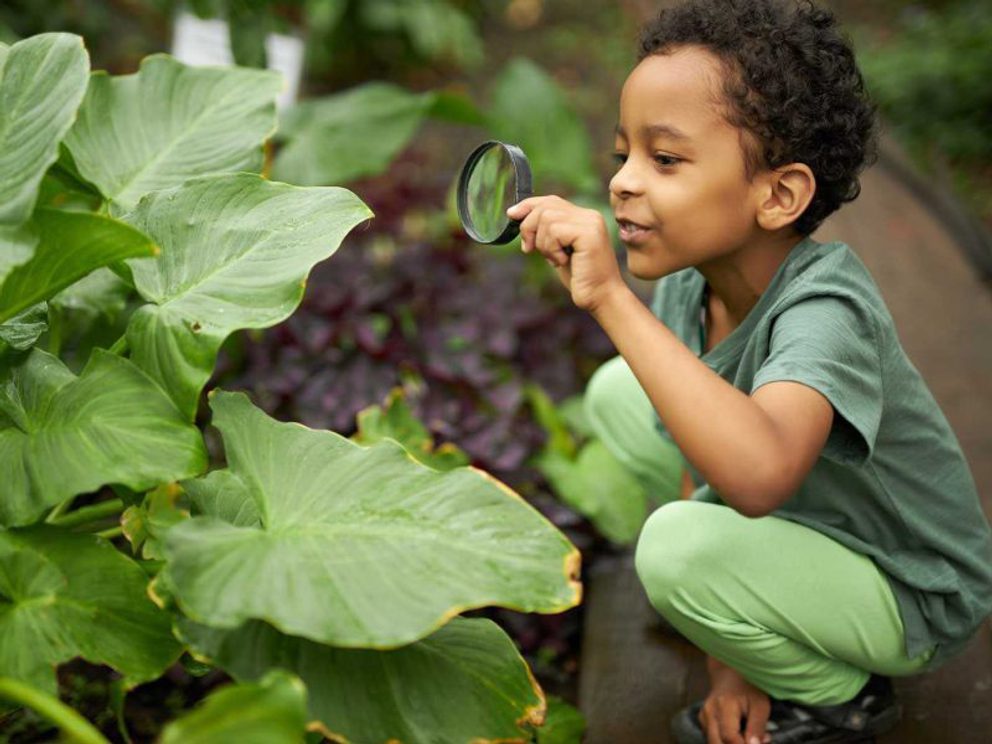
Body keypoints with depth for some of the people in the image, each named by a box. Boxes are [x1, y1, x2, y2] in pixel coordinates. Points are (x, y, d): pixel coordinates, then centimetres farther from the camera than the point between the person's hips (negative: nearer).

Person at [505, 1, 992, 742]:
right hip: (807, 517, 8)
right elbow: (702, 442, -1)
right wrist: (727, 660, -3)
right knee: (617, 392, 2)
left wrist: (611, 298, -54)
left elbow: (758, 476, -56)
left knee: (678, 548, -31)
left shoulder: (827, 310, -36)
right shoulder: (688, 283, -13)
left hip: (914, 598, -8)